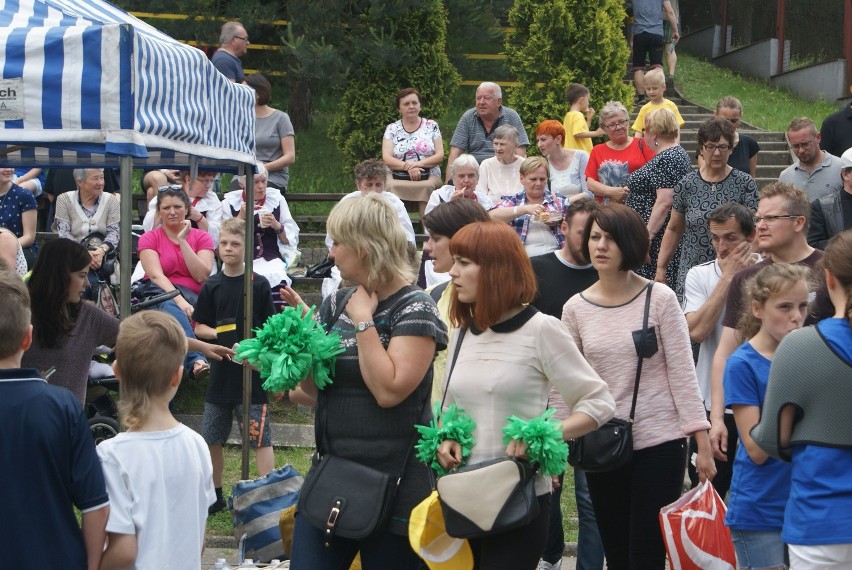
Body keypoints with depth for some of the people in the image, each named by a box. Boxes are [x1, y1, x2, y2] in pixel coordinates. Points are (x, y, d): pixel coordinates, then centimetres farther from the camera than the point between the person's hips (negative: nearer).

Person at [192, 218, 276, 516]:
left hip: (253, 373, -4)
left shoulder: (259, 285, -2)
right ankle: (215, 494, 27)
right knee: (212, 439, 11)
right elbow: (199, 327, 8)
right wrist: (216, 334, -12)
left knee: (260, 438, -3)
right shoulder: (212, 287, 5)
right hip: (221, 372, 4)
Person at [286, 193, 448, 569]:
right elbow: (314, 386, 12)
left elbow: (389, 390, -22)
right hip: (331, 474, 6)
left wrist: (363, 321, -16)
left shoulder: (414, 308, -11)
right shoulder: (337, 303, 9)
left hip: (392, 483, -6)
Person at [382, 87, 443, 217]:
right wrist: (408, 167, -16)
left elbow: (440, 156, 6)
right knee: (390, 186, -34)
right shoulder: (391, 129, 12)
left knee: (427, 186, -35)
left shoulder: (432, 126, 12)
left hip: (429, 177, 0)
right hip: (397, 178, 0)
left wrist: (419, 164, -12)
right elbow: (386, 158, 1)